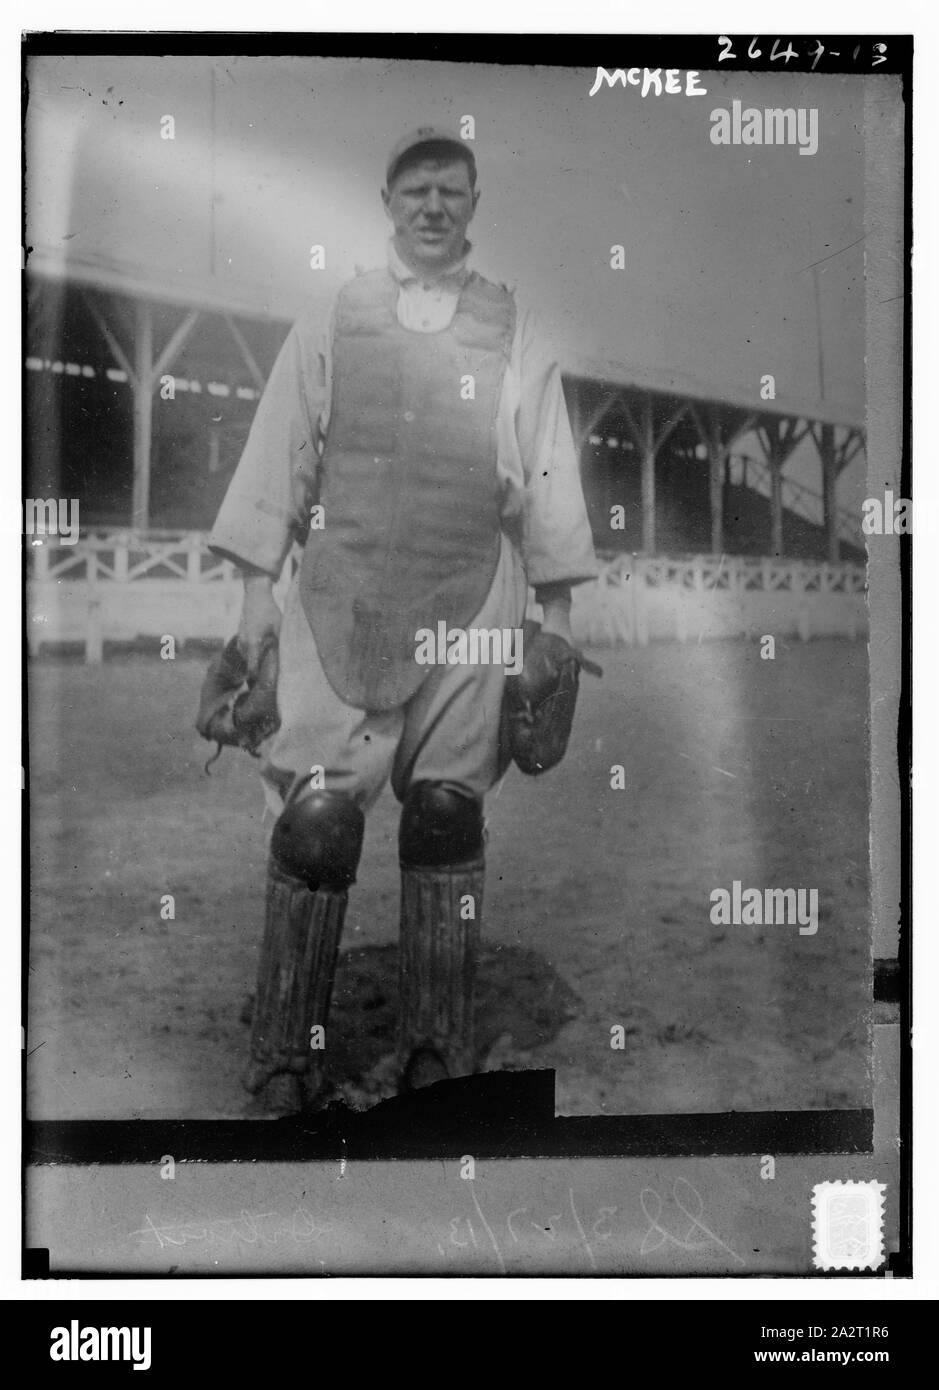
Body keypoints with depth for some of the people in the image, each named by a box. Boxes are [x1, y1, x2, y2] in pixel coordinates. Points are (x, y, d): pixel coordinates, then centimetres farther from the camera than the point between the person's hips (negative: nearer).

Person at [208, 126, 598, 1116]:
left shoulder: (516, 336, 12)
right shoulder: (327, 323, 12)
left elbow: (547, 474, 10)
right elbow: (279, 454, 10)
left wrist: (556, 605, 5)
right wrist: (257, 586, 4)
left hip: (470, 603, 1)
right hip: (340, 599, 0)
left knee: (447, 814, 1)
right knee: (316, 814, -7)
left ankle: (437, 1057, 14)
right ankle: (282, 1063, 3)